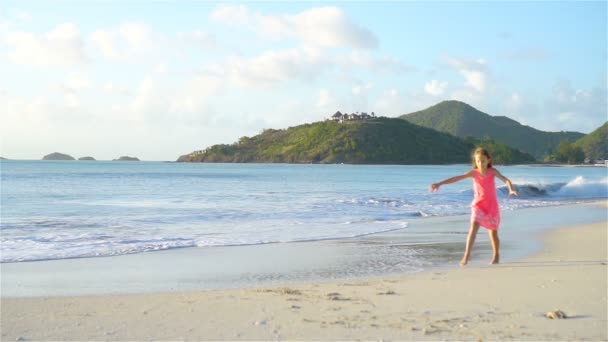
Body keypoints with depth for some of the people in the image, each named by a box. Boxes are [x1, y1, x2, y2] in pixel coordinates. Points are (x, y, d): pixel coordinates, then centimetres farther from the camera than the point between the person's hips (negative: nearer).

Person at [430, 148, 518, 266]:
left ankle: (496, 255, 31)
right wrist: (439, 183, -19)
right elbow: (456, 178, -13)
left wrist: (511, 189, -36)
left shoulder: (492, 171, -5)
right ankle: (466, 255, -21)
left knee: (493, 232, 11)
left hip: (492, 205, 1)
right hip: (478, 205, -1)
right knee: (473, 228, -19)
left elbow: (505, 180, -15)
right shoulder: (474, 173, -6)